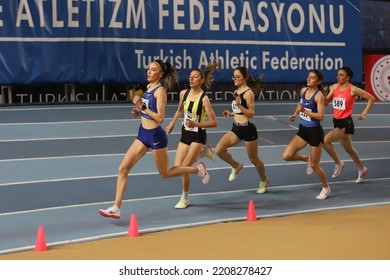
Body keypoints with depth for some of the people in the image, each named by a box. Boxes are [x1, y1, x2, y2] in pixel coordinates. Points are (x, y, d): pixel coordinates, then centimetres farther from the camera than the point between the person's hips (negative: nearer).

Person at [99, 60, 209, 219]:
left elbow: (160, 118, -23)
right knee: (123, 168, -1)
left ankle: (198, 169, 32)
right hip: (143, 133, 8)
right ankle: (116, 208, 0)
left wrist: (142, 106, -26)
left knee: (165, 173, 10)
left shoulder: (160, 91, -16)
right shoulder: (149, 87, 8)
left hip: (155, 135, -8)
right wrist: (139, 111, 3)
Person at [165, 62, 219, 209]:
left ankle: (185, 199, 11)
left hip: (198, 136, -6)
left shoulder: (204, 99, -18)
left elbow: (214, 122, -17)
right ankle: (202, 153, 26)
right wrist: (171, 124, 14)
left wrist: (196, 124, -27)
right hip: (185, 134, 6)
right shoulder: (184, 93, 0)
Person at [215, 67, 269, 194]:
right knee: (219, 150, -9)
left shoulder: (248, 93, -15)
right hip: (236, 128, 7)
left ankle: (264, 180, 33)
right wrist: (231, 114, 4)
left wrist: (239, 105, -29)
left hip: (247, 129, -7)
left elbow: (251, 114, -18)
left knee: (253, 159, 8)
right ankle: (236, 166, 17)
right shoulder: (236, 91, 9)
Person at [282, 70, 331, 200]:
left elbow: (321, 116, -25)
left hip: (315, 132, -6)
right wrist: (295, 114, 10)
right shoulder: (303, 90, 3)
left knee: (314, 165, 3)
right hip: (303, 130, 6)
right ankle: (306, 159, 23)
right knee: (286, 156, -6)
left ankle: (326, 188, 27)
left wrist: (304, 110, -30)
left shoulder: (319, 95, -19)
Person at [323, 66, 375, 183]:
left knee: (326, 141, -18)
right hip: (337, 121, 7)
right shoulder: (335, 87, 3)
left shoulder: (353, 89, -13)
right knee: (348, 149, 20)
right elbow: (325, 102, 3)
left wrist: (364, 113, -10)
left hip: (346, 122, -7)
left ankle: (338, 163, 2)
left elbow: (371, 99, -5)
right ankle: (362, 169, 40)